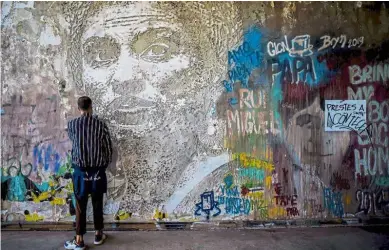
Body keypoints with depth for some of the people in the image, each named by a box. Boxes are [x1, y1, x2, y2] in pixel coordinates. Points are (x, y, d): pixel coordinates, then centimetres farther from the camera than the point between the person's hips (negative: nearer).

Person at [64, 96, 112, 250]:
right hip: (98, 170, 1)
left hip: (80, 170, 0)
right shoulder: (100, 124, -5)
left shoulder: (72, 124, -4)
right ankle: (98, 235, 25)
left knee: (80, 205, 7)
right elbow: (108, 147, -1)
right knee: (97, 203, 12)